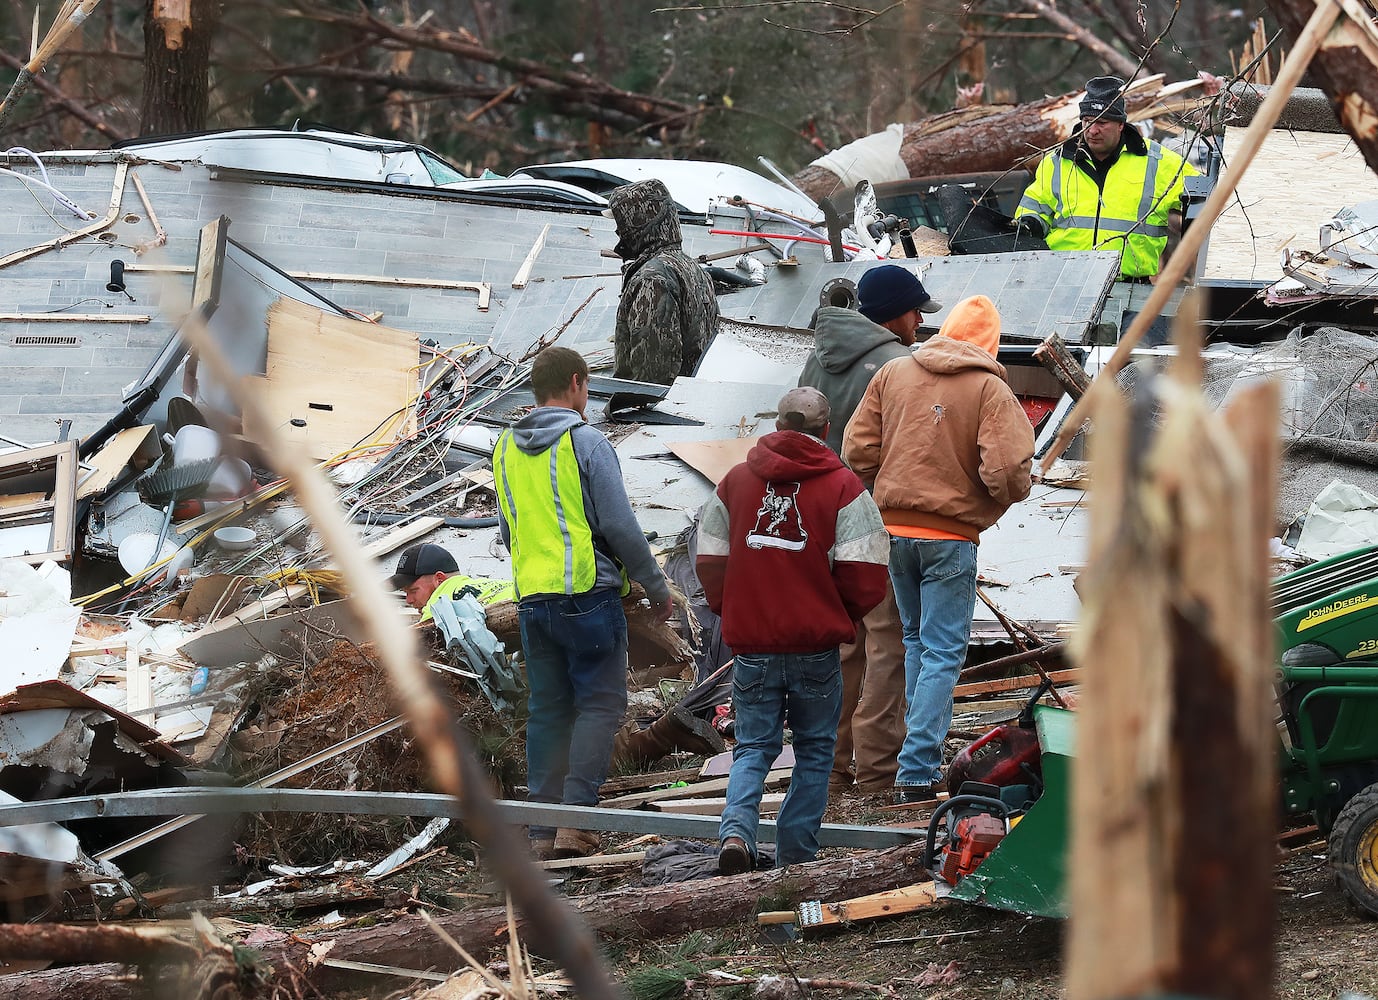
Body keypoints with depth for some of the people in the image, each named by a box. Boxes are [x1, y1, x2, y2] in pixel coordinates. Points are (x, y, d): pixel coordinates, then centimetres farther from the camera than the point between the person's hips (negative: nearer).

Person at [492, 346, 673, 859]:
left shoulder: (506, 448, 12)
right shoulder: (586, 443, -9)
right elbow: (620, 526, -10)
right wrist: (657, 586, 0)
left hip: (532, 600, 6)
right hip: (588, 594, -6)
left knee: (546, 710, 10)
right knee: (599, 705, -1)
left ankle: (543, 828, 9)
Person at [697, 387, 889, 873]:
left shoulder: (736, 481, 4)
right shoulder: (843, 487, -6)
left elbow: (710, 563, 7)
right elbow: (865, 576, -9)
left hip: (752, 645, 2)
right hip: (817, 645, -2)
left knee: (753, 747, 10)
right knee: (814, 751, 13)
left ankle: (736, 828, -14)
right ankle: (795, 855, 12)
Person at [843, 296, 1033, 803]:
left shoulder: (893, 373, 3)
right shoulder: (990, 390, -10)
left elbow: (857, 448, 3)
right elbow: (1008, 471, -19)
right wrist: (1006, 497, 3)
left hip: (893, 528, 5)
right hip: (951, 535, -5)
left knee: (916, 641, 21)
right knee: (942, 652, 0)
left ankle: (923, 756, 26)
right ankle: (916, 772, -7)